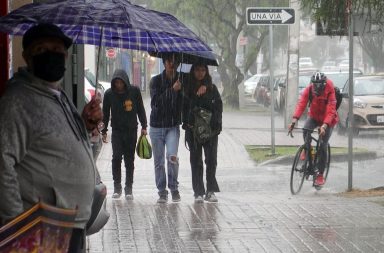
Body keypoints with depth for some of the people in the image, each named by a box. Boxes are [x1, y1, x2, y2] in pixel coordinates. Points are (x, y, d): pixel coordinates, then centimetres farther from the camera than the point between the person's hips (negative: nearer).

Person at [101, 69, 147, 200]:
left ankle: (128, 189, 9)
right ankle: (117, 187, -1)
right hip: (117, 130, 0)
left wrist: (144, 126, 3)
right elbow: (105, 113, 6)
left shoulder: (134, 91, -4)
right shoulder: (109, 94, -3)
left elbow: (140, 109, 5)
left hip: (131, 130, 0)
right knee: (116, 157, -11)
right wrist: (104, 131, 6)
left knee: (129, 159, 4)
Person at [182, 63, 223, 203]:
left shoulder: (212, 88, 8)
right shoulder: (187, 88, 5)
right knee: (196, 160, 2)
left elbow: (219, 106, 8)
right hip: (193, 128, -1)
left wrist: (216, 125, -2)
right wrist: (186, 123, -8)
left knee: (211, 159, -4)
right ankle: (198, 193, 4)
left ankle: (210, 191, 1)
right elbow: (184, 107, 4)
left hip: (210, 128, 1)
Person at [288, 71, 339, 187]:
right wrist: (294, 120, -44)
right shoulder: (308, 90, -19)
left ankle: (320, 175, 2)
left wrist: (324, 126, -51)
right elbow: (301, 104, -30)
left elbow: (331, 110, -36)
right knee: (306, 130, -30)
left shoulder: (329, 92, -27)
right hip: (313, 116, 3)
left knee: (322, 147, -10)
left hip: (327, 120, -3)